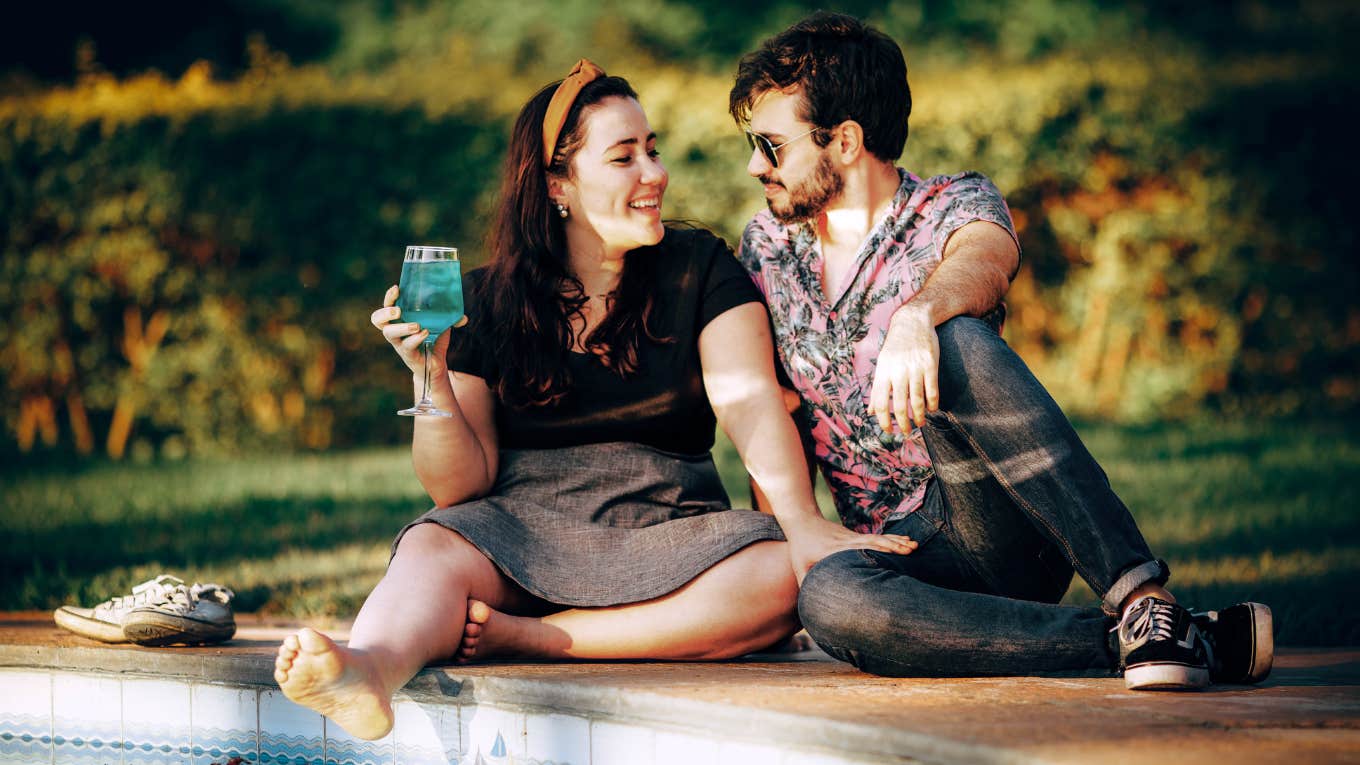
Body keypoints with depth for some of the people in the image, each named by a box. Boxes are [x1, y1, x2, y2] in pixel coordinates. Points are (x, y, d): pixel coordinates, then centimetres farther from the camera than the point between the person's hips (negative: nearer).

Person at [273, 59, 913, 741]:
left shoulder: (699, 270, 7)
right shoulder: (488, 301, 7)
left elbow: (748, 399, -10)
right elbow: (460, 486, 3)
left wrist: (802, 523, -27)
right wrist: (432, 378, -15)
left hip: (663, 524, 0)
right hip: (521, 526, 0)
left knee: (776, 580, -31)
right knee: (434, 548, -31)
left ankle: (522, 637, -32)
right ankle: (371, 671, -63)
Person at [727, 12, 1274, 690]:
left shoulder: (954, 205, 2)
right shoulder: (766, 246, 16)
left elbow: (985, 261, -24)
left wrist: (916, 316, -47)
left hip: (1012, 533, -3)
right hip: (906, 555, 3)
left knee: (954, 341, -35)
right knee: (828, 598, -37)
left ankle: (1141, 597, -42)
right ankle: (1125, 639, -34)